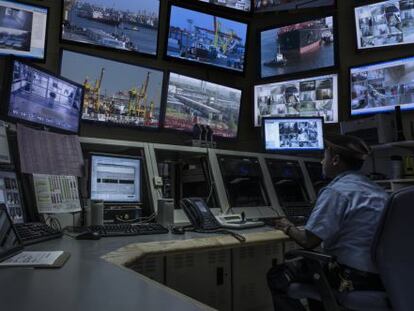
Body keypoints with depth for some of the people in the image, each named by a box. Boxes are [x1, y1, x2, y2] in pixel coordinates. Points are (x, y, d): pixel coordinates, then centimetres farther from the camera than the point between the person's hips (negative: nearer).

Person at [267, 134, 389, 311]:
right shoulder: (378, 190, 8)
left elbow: (308, 242, -17)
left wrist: (289, 228, 3)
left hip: (355, 277, -9)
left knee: (277, 276, 0)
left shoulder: (335, 192, -17)